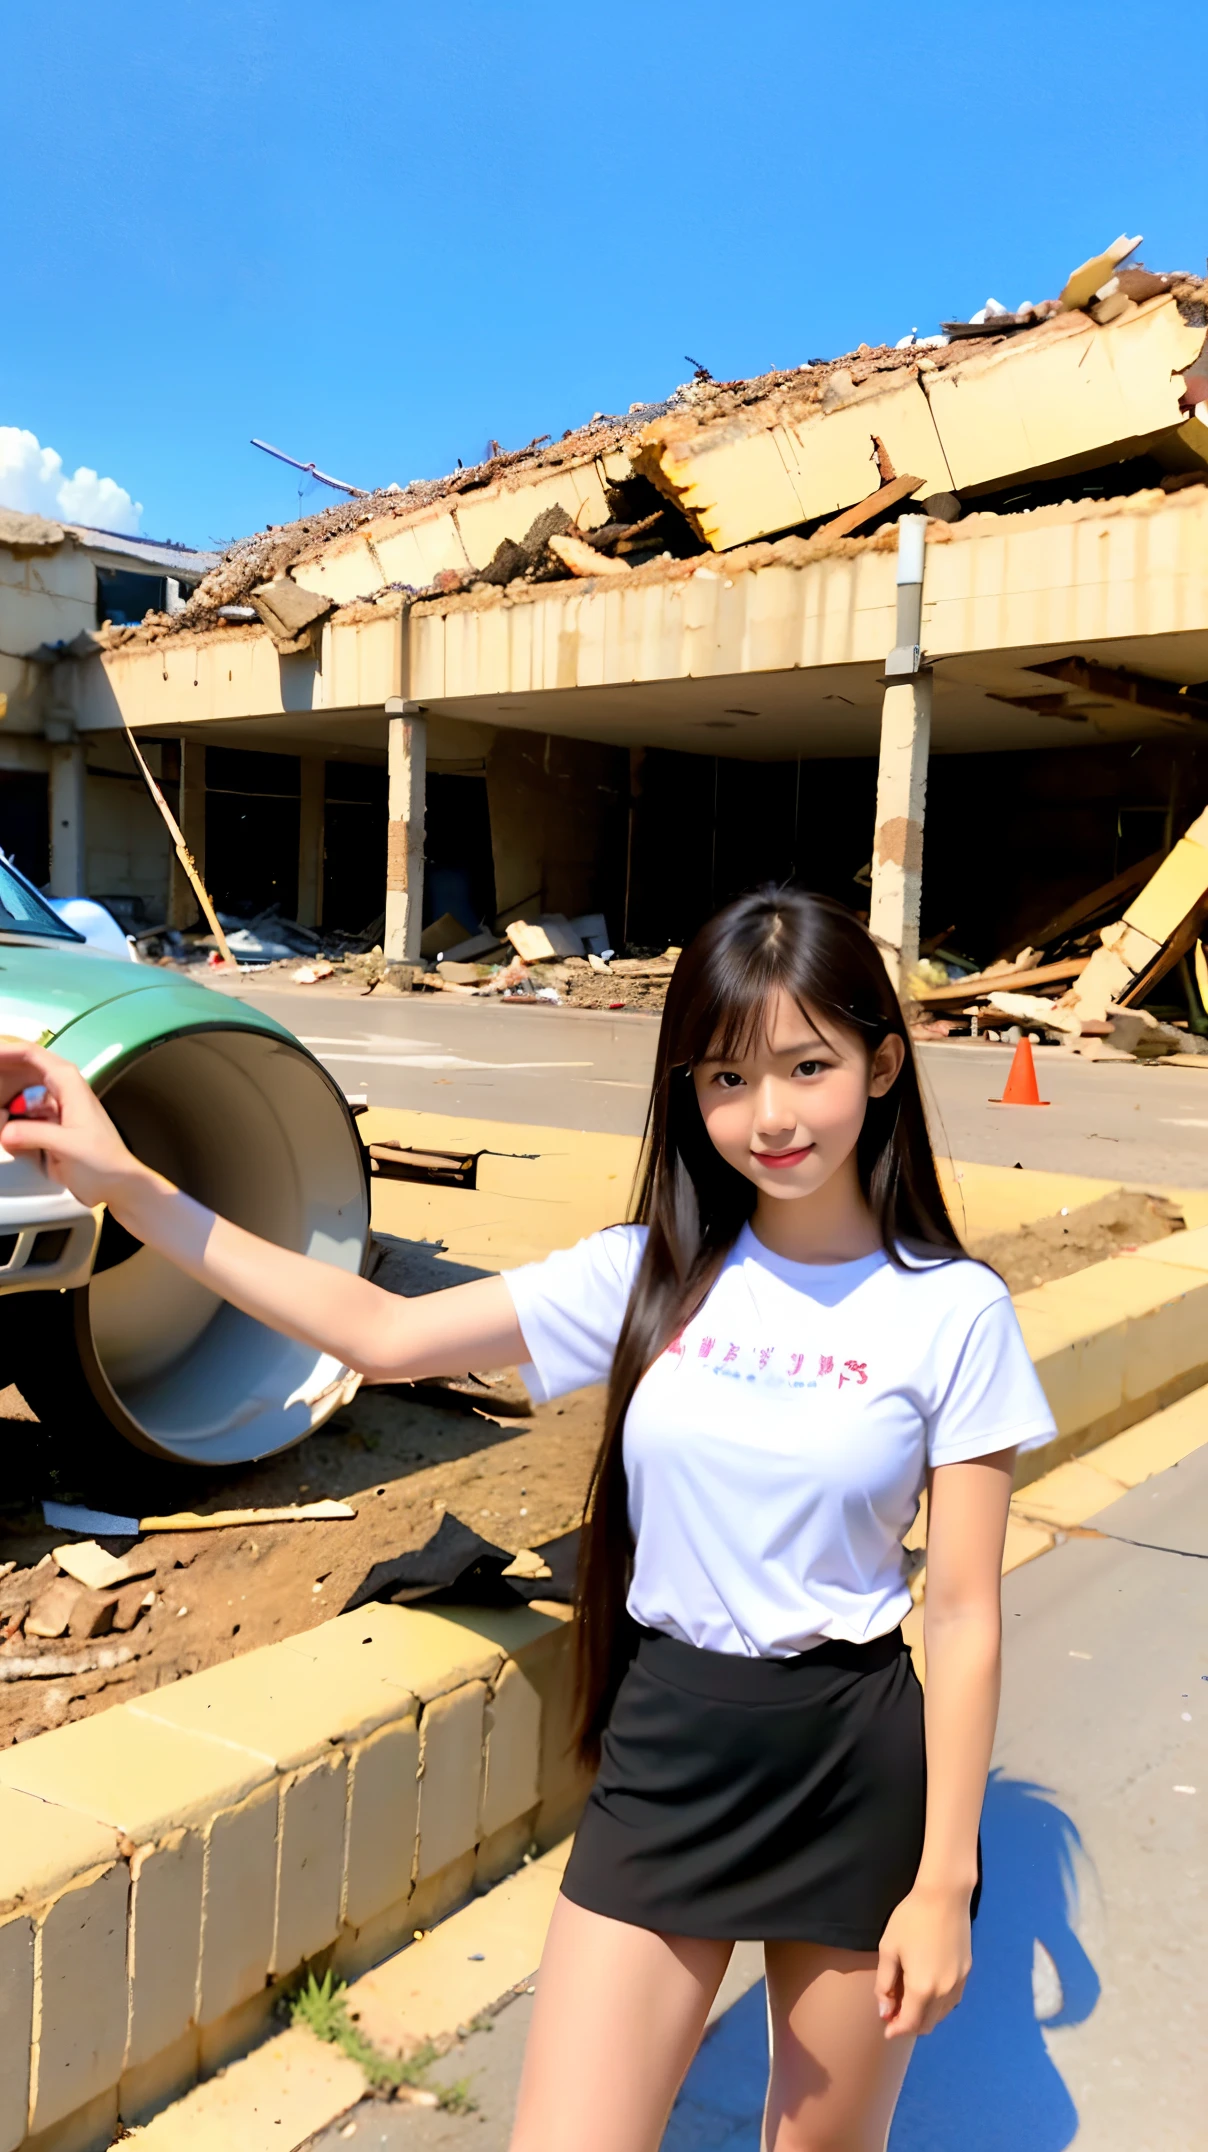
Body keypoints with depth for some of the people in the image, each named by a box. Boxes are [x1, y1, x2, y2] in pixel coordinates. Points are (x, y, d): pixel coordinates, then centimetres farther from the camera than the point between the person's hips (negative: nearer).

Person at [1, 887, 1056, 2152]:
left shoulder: (952, 1313, -11)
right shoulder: (647, 1275, -4)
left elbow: (964, 1618, -7)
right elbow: (383, 1335, -5)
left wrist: (944, 1880, -5)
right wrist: (132, 1190, -12)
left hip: (855, 1766, -1)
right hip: (662, 1752, 2)